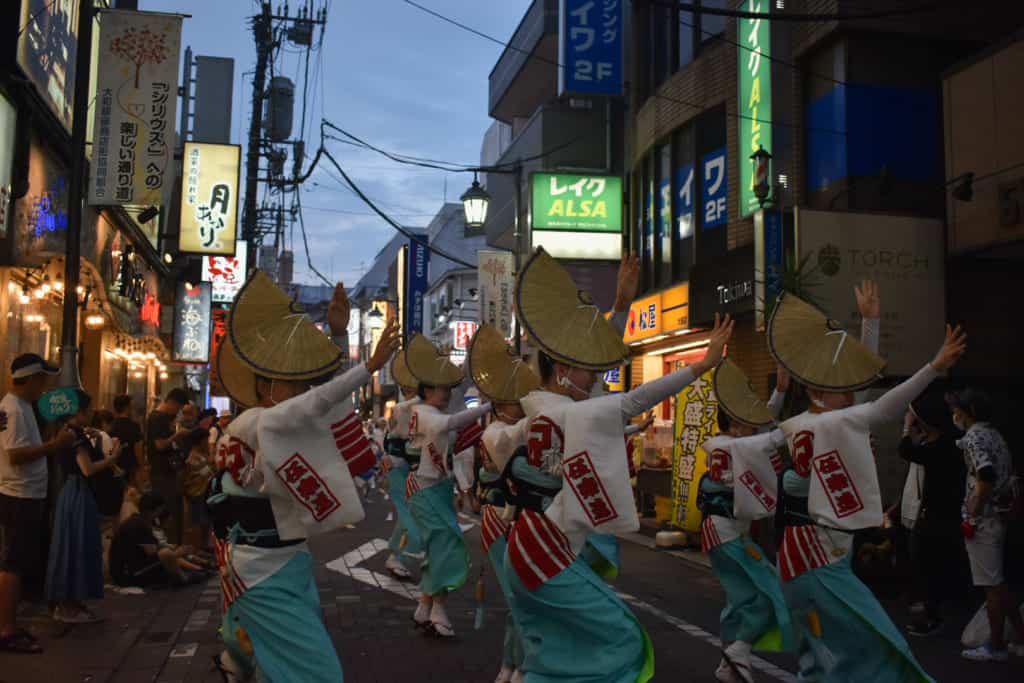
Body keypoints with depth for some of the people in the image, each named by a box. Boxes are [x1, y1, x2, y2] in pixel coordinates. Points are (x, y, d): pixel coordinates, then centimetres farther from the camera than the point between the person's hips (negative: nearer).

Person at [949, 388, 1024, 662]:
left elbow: (986, 474, -29)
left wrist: (973, 514, -22)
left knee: (991, 585, 0)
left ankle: (996, 646, 9)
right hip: (997, 517, 9)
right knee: (998, 582, 16)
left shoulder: (974, 437, -14)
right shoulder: (995, 435, 15)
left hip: (982, 521, -9)